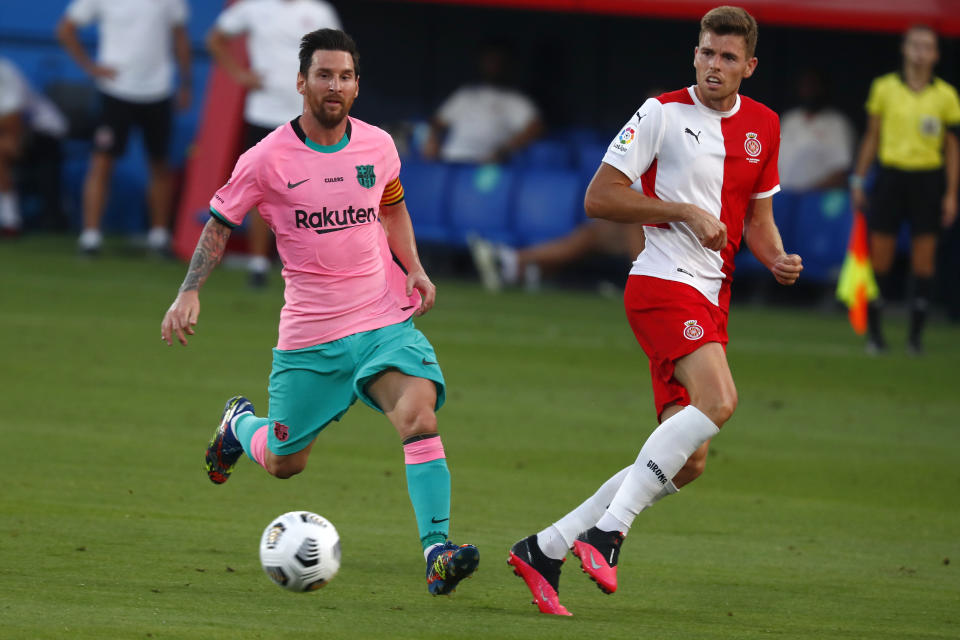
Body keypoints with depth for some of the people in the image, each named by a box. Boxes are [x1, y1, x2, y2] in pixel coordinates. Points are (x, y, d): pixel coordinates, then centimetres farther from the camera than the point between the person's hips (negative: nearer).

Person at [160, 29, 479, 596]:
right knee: (282, 463, 10)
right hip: (310, 335, -1)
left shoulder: (378, 146, 1)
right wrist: (189, 293, -9)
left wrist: (414, 269, 5)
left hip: (386, 320, 1)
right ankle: (239, 423, 47)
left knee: (420, 418, -25)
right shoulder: (268, 159, -8)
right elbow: (220, 225, 3)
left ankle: (437, 554, -27)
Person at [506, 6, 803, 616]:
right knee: (718, 401, -31)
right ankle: (607, 531, -29)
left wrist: (777, 259, 2)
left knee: (686, 463, 2)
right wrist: (685, 210, -13)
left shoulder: (762, 126, 14)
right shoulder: (663, 113, -4)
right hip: (664, 283, -7)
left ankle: (544, 549, 9)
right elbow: (599, 197, -5)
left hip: (711, 301, 7)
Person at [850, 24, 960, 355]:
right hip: (891, 175, 0)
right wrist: (858, 180, 7)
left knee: (924, 260, -2)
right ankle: (874, 331, 7)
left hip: (927, 179, 0)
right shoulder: (884, 88, 4)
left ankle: (916, 333, 5)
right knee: (880, 257, -2)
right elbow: (872, 138, 11)